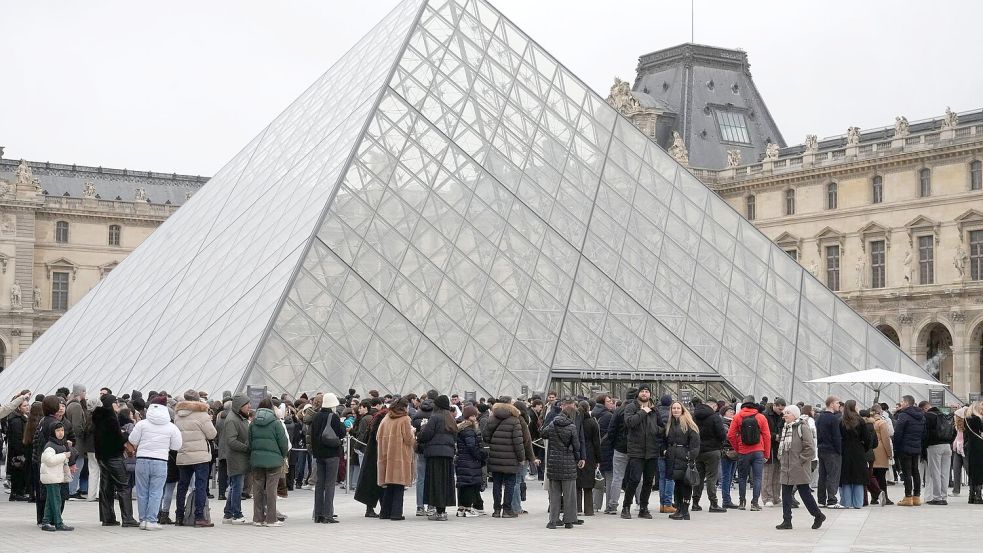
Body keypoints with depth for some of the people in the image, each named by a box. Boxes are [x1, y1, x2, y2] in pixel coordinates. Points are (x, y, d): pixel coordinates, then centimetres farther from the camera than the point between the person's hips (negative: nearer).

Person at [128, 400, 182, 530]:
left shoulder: (142, 424, -3)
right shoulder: (171, 427, 0)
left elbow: (132, 440, 2)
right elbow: (176, 446, 3)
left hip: (142, 461, 0)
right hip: (160, 462, 0)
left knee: (142, 492, 10)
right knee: (155, 492, 2)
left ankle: (143, 520, 13)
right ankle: (151, 520, -2)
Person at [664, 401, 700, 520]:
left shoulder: (688, 423, -2)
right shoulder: (669, 424, 17)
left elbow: (695, 440, -8)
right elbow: (666, 440, 24)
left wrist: (692, 455, -15)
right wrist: (666, 450, 10)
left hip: (684, 457, -6)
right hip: (673, 458, 6)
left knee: (685, 483, -6)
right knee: (677, 482, 8)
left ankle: (684, 511, -5)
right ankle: (679, 509, 14)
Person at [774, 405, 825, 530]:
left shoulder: (803, 427, -11)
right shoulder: (785, 427, 14)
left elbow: (810, 448, -16)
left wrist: (800, 459, -13)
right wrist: (783, 459, 14)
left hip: (799, 468, -8)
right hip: (786, 468, 8)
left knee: (805, 493, 0)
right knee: (786, 494, 5)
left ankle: (818, 516, 17)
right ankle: (787, 521, 8)